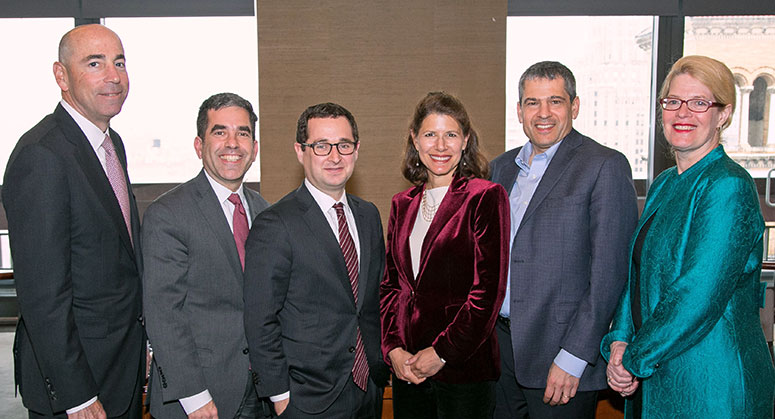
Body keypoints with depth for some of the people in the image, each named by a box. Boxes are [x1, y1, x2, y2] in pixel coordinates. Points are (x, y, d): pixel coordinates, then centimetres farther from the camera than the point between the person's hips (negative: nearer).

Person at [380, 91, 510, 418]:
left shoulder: (486, 197, -7)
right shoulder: (403, 204, 9)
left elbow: (489, 290, -12)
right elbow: (390, 284, 10)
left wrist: (442, 352, -12)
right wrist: (393, 348, -2)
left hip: (464, 369, -4)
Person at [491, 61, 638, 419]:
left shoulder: (605, 167, -9)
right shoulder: (503, 166, 11)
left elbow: (609, 272, -14)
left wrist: (573, 358, -16)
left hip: (560, 350, -5)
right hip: (500, 344, 6)